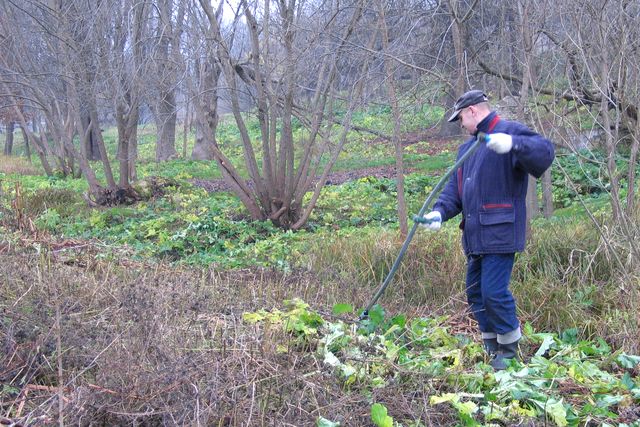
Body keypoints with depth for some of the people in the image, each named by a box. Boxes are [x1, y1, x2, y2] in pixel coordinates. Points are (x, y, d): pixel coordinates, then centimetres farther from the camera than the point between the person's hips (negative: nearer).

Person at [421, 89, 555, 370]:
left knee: (494, 292, -11)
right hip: (475, 235, 9)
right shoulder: (467, 148, 21)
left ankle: (510, 351, 7)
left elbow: (545, 152, -23)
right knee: (476, 293, 14)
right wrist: (439, 212, -1)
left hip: (500, 232, -9)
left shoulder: (511, 132, -6)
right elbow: (455, 188, 17)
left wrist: (512, 144, -41)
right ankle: (492, 348, 28)